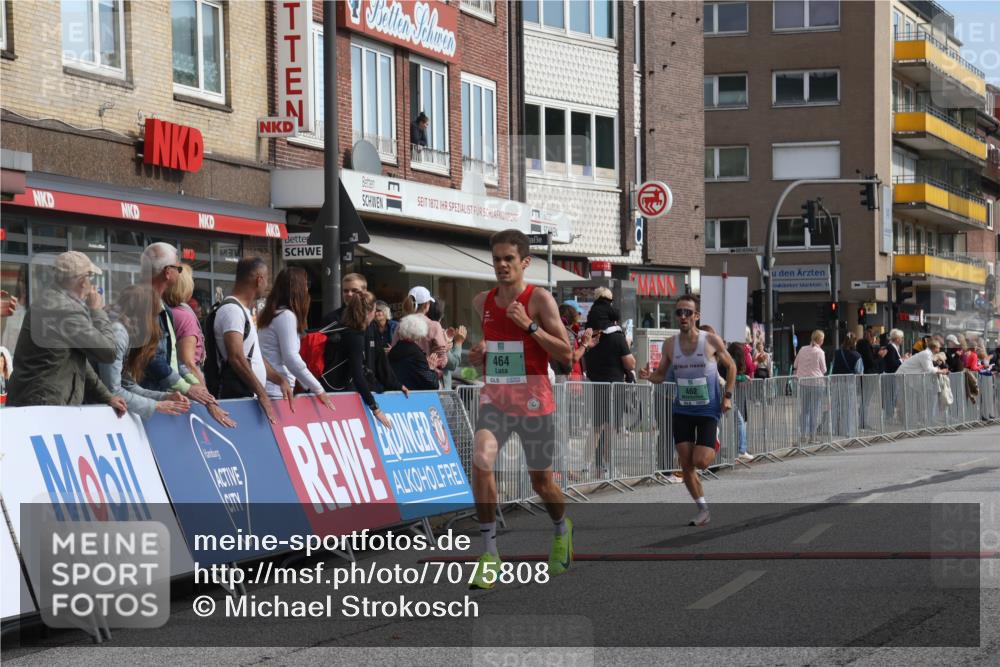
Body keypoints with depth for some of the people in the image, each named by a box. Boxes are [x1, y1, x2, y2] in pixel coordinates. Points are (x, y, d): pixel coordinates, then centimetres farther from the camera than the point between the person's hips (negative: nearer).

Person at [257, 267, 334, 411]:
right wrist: (318, 390, -12)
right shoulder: (286, 315, -11)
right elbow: (291, 359, -17)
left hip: (265, 389, 9)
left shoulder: (269, 314, 17)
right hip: (277, 392, -9)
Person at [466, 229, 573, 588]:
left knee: (541, 481, 9)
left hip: (533, 400, -3)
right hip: (494, 399, 3)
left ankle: (561, 529, 44)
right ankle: (489, 554, -17)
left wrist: (530, 326, -21)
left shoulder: (539, 299, -8)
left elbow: (566, 353, -11)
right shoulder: (482, 301, 7)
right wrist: (477, 355, 1)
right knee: (481, 460, -23)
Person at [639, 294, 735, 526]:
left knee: (700, 462, -12)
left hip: (709, 409, -3)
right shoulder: (670, 344, -2)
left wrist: (727, 395, -4)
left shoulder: (712, 341, -10)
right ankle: (703, 509, 15)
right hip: (682, 410, 3)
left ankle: (714, 446, 25)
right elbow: (662, 375, 8)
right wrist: (649, 376, -15)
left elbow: (731, 366, 5)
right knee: (686, 465, -1)